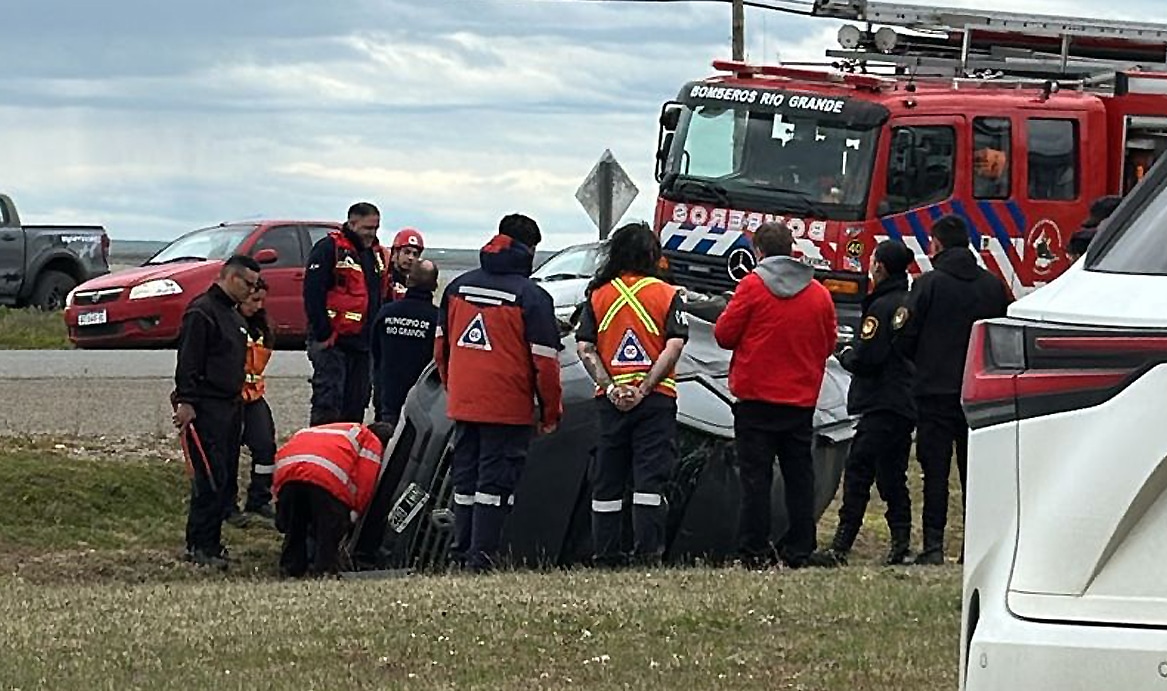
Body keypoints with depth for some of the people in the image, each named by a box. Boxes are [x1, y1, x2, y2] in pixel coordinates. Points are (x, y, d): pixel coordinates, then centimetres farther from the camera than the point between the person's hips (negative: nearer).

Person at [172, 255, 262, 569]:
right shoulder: (201, 311, -11)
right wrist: (185, 401, -22)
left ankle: (211, 541, 13)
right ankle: (199, 546, -11)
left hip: (230, 406, 10)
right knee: (211, 478, -13)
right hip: (206, 408, -10)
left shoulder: (233, 315, 20)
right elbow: (187, 362, -17)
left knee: (227, 478, 8)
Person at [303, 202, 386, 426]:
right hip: (332, 341, -8)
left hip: (363, 344, 8)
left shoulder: (375, 254, 16)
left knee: (356, 405, 9)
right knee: (328, 403, -11)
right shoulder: (329, 249, -7)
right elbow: (313, 293, -14)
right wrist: (322, 334, -17)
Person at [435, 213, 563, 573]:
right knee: (495, 482, -2)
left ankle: (460, 553, 17)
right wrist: (551, 412, 0)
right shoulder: (532, 297, -9)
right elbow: (544, 361, -10)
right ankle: (481, 556, -6)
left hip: (462, 405, 5)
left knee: (465, 478, 14)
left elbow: (441, 345, 14)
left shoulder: (458, 287, 8)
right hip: (508, 408, -5)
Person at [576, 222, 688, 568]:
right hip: (656, 398, -2)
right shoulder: (667, 295, 0)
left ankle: (605, 553, 9)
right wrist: (645, 388, -12)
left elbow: (585, 348, -3)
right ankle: (647, 553, -9)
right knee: (650, 476, -3)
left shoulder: (598, 295, 7)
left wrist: (611, 387, -7)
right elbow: (674, 346, -11)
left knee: (607, 481, 9)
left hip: (611, 399, 2)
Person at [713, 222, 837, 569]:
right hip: (802, 400, 4)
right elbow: (829, 343, 13)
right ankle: (800, 549, 8)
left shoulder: (753, 286, -8)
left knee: (756, 475, -1)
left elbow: (724, 334, -7)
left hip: (757, 398, -4)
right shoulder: (819, 293, 5)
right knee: (799, 475, 9)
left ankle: (755, 550, -4)